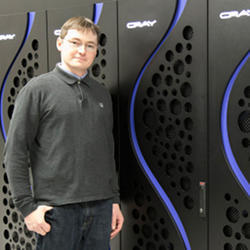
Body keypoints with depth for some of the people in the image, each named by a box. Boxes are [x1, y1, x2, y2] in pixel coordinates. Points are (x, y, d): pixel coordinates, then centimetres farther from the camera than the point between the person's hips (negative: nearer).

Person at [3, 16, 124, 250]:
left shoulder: (101, 94, 14)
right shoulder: (38, 89, -2)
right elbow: (14, 152, -5)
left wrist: (115, 200, 15)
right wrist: (27, 206, -9)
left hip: (100, 207, 5)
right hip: (58, 208, -5)